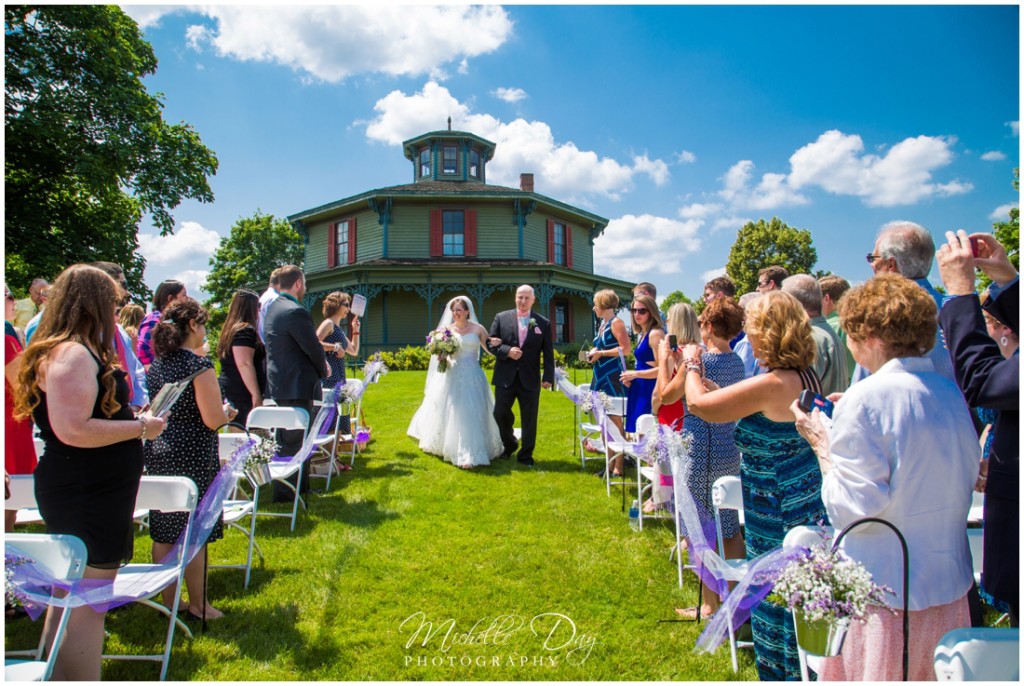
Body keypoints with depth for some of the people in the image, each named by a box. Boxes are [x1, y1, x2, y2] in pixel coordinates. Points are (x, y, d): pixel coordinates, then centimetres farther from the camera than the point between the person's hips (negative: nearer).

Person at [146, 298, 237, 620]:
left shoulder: (155, 365, 7)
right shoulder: (199, 365, -16)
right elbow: (213, 420, -20)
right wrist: (227, 411, 2)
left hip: (158, 452, 7)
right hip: (192, 457, -7)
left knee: (163, 533, 13)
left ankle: (168, 602, 26)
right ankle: (198, 605, 17)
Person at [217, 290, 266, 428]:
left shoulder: (231, 329, 19)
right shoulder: (245, 330, -11)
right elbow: (244, 364, -19)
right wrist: (256, 395, -20)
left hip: (228, 392, 10)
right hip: (240, 396, -10)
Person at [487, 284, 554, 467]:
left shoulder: (543, 323, 2)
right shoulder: (501, 317, 3)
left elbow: (548, 354, 1)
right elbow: (490, 343, 2)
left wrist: (548, 377, -7)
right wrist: (507, 351, -14)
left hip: (530, 380, 0)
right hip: (505, 378, 1)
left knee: (529, 419, 5)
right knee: (500, 414, 6)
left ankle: (526, 456, 21)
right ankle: (509, 445, 33)